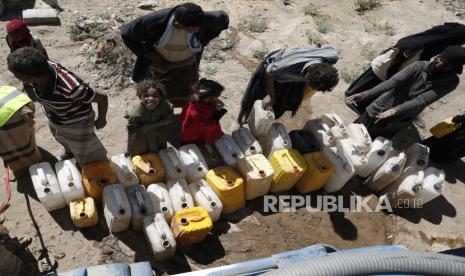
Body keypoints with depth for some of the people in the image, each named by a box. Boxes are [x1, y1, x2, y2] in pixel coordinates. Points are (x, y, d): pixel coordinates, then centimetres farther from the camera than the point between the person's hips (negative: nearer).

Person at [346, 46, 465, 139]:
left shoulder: (451, 81, -15)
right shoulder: (419, 66, -13)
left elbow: (422, 100, -26)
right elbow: (392, 82, -21)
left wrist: (396, 110, -40)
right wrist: (365, 95, -32)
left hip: (398, 120, -1)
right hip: (381, 108, 1)